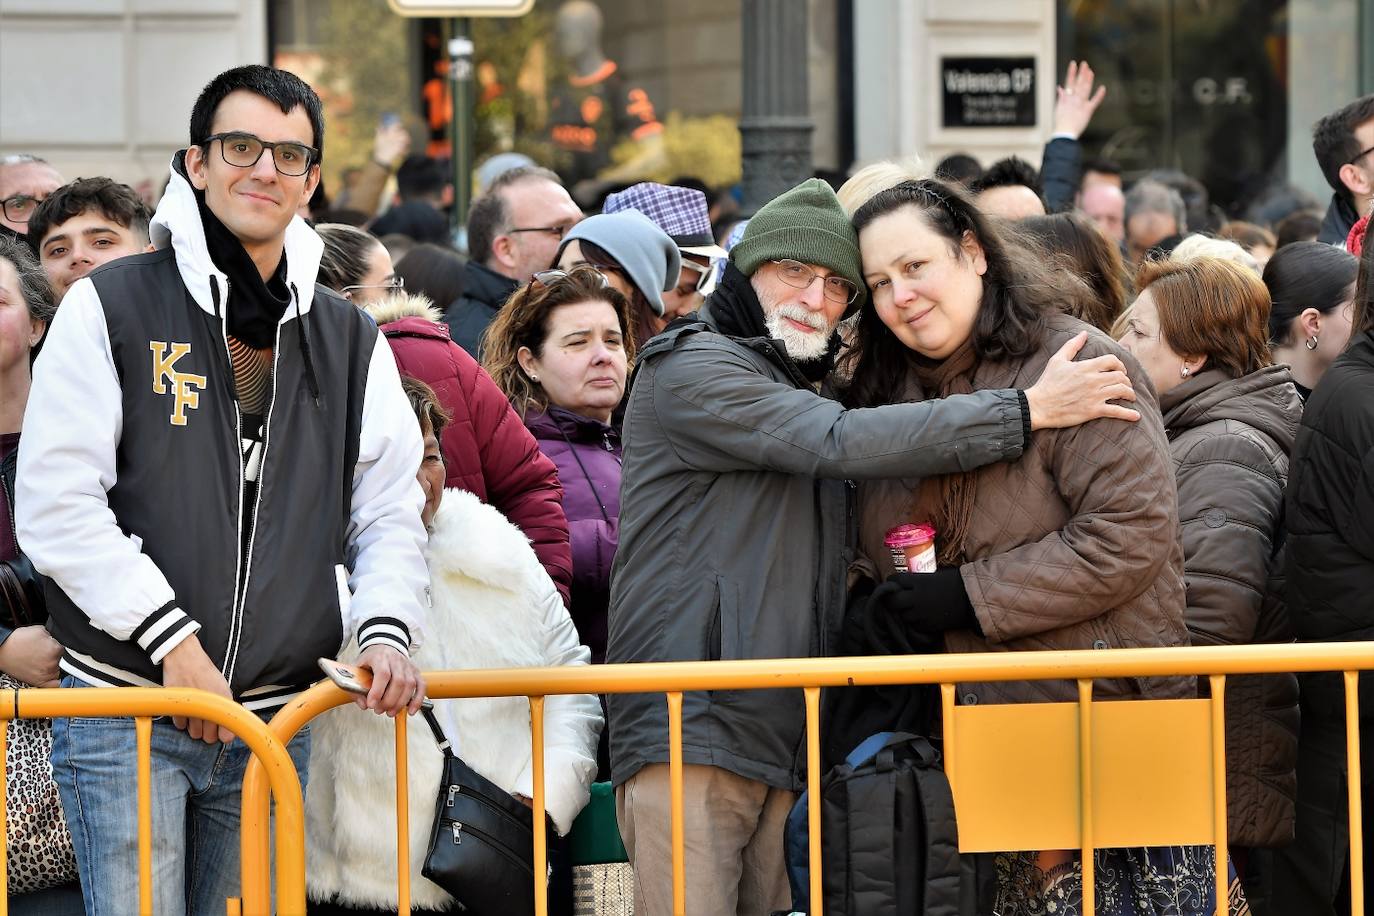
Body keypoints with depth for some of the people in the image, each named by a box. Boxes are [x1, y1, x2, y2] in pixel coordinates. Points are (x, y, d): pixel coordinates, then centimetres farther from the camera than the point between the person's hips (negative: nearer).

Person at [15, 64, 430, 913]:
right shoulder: (109, 309, -1)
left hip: (275, 716, 4)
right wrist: (171, 640, -13)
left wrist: (387, 629, -6)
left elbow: (391, 514, 15)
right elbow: (57, 503, -7)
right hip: (127, 709, -4)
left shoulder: (351, 341, 12)